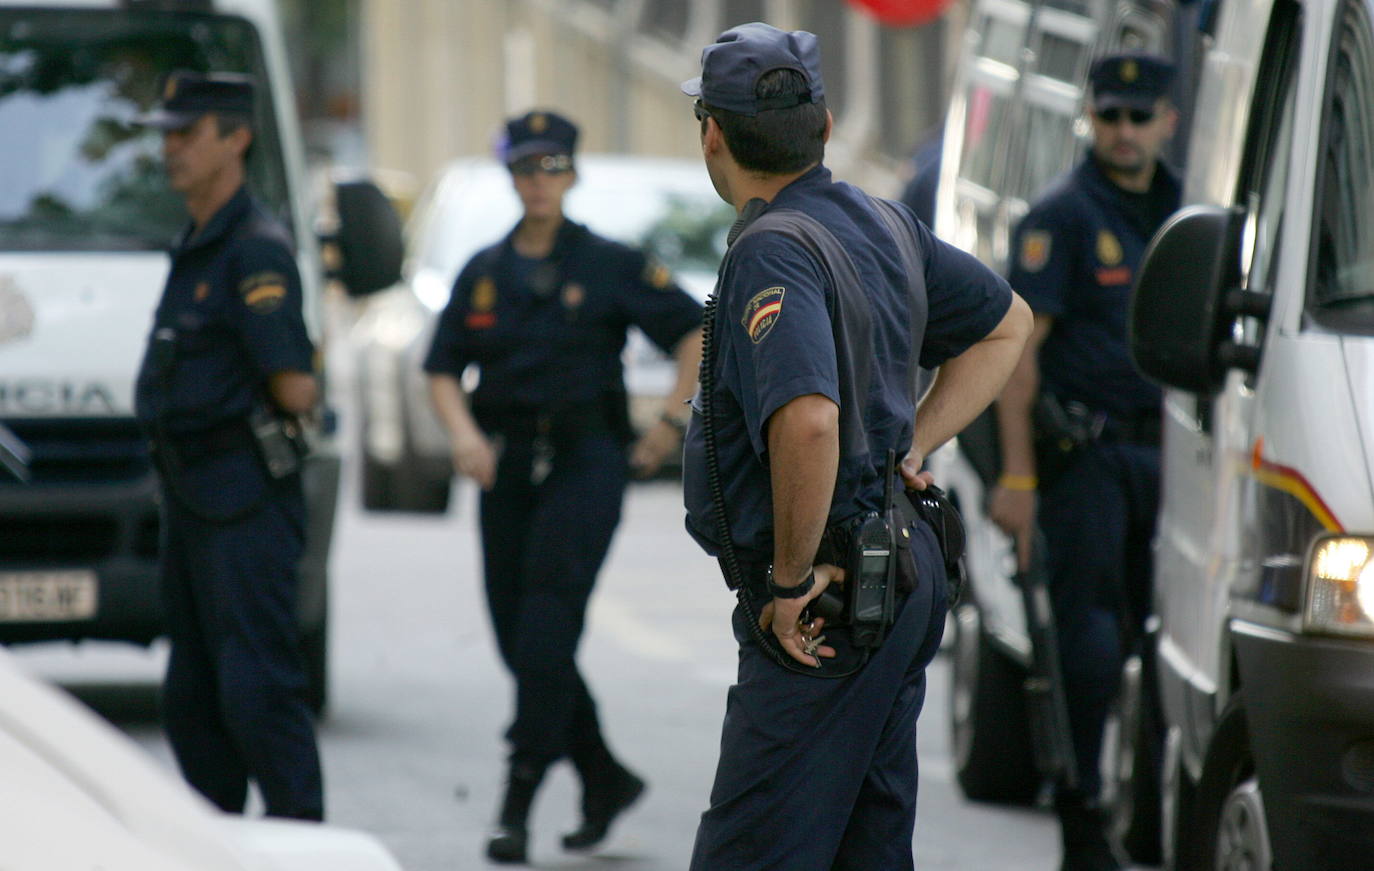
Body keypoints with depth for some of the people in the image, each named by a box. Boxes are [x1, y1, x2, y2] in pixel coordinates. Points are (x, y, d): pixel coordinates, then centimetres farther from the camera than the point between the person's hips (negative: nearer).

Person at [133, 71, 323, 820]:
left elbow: (296, 390, -19)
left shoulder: (255, 251, -15)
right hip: (189, 497, 10)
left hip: (243, 499, -10)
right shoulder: (195, 247, 16)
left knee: (257, 687, -11)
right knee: (191, 695, 12)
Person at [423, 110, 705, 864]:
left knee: (547, 622, -17)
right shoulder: (483, 274, 12)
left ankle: (519, 803, -20)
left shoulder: (610, 266, 2)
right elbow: (442, 369, 12)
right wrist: (463, 432, -7)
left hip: (585, 460, -5)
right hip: (507, 463, 5)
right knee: (517, 637, 6)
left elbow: (696, 332, 5)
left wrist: (672, 419, -2)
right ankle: (604, 780, 23)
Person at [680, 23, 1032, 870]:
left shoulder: (771, 252, -18)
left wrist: (791, 577, -22)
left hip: (824, 608, -10)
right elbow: (1007, 323, 26)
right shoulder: (882, 222, 11)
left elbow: (808, 421, -34)